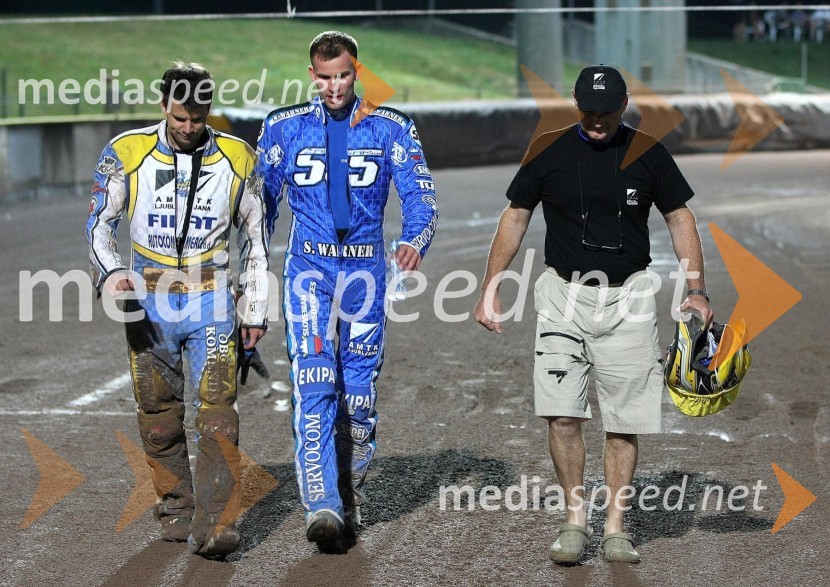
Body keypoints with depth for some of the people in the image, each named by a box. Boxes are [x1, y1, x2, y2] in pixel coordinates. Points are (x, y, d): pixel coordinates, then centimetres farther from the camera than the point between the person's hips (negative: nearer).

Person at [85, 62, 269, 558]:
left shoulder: (236, 159, 1)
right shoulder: (127, 154, -2)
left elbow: (255, 238, 9)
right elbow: (99, 223, -1)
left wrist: (255, 309, 7)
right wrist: (110, 272, -21)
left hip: (212, 306, -1)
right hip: (149, 307, 1)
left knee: (218, 414, -12)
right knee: (160, 416, 7)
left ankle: (216, 526, -17)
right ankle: (175, 508, 23)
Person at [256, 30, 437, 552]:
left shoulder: (391, 129, 4)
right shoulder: (285, 128, 5)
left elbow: (420, 193, -2)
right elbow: (261, 199, 12)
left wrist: (415, 240, -23)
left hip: (366, 269, 1)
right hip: (309, 269, -1)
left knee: (360, 389, 6)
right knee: (314, 387, -14)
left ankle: (350, 489, 27)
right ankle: (323, 508, -21)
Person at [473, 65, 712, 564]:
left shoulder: (648, 153, 2)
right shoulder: (549, 151, 2)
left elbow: (680, 218, 7)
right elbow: (516, 218, 8)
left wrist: (697, 289, -3)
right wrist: (491, 289, 3)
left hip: (628, 298, 0)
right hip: (564, 295, 0)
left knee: (625, 420, 0)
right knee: (562, 415, -10)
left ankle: (616, 528, 9)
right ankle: (575, 520, 2)